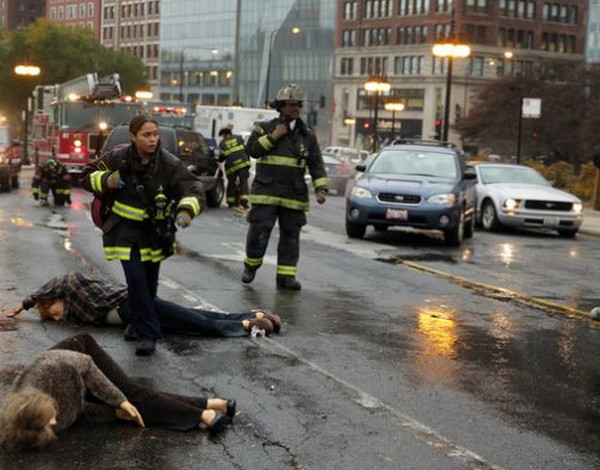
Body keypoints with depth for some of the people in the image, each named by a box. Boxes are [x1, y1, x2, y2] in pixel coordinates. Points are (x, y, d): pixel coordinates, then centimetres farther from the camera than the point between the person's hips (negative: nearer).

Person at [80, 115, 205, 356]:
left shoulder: (169, 164, -15)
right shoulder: (118, 158, -12)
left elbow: (193, 189, -19)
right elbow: (87, 176, 1)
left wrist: (186, 210, -40)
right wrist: (106, 181, -20)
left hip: (155, 232, 2)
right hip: (125, 229, -2)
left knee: (150, 282, 14)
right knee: (136, 279, -16)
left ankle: (139, 322, 40)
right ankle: (148, 334, -10)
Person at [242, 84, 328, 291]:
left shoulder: (307, 135, 10)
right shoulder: (265, 128, 4)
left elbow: (317, 165, 9)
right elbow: (252, 150, -7)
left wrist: (321, 189, -2)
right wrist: (273, 136, -12)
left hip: (294, 196, 3)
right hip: (266, 192, -3)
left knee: (291, 236, 3)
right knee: (259, 232, -6)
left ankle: (286, 276, 10)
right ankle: (251, 266, 16)